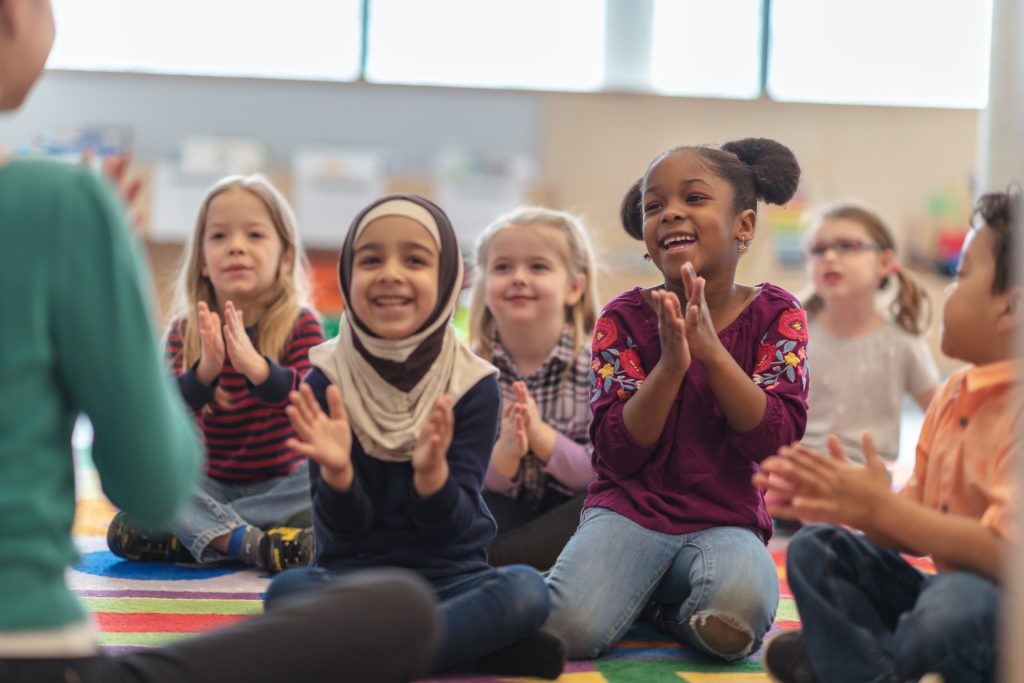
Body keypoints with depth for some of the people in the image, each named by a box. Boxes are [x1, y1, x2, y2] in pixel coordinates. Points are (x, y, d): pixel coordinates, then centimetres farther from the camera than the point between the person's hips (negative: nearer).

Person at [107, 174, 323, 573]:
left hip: (284, 483, -1)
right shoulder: (185, 331, -3)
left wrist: (255, 365, -45)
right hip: (209, 486, 2)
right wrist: (203, 372, -38)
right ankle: (251, 543, -28)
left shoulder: (300, 324, -10)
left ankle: (205, 533, -22)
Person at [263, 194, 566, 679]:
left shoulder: (473, 383, -10)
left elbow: (447, 528, -13)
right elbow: (344, 527, -11)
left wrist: (433, 470, -35)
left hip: (449, 577, 0)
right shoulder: (327, 379, -9)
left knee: (526, 590, -29)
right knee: (286, 591, -30)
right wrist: (337, 470, -33)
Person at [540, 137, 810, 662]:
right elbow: (616, 455, -8)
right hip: (629, 509, 0)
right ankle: (647, 587, 6)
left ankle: (668, 603, 0)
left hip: (726, 519, 0)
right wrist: (670, 363, -22)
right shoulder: (624, 319, -1)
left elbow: (776, 441, -11)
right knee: (566, 628, -27)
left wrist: (710, 347, -22)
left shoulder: (776, 315, 1)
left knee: (735, 618, -34)